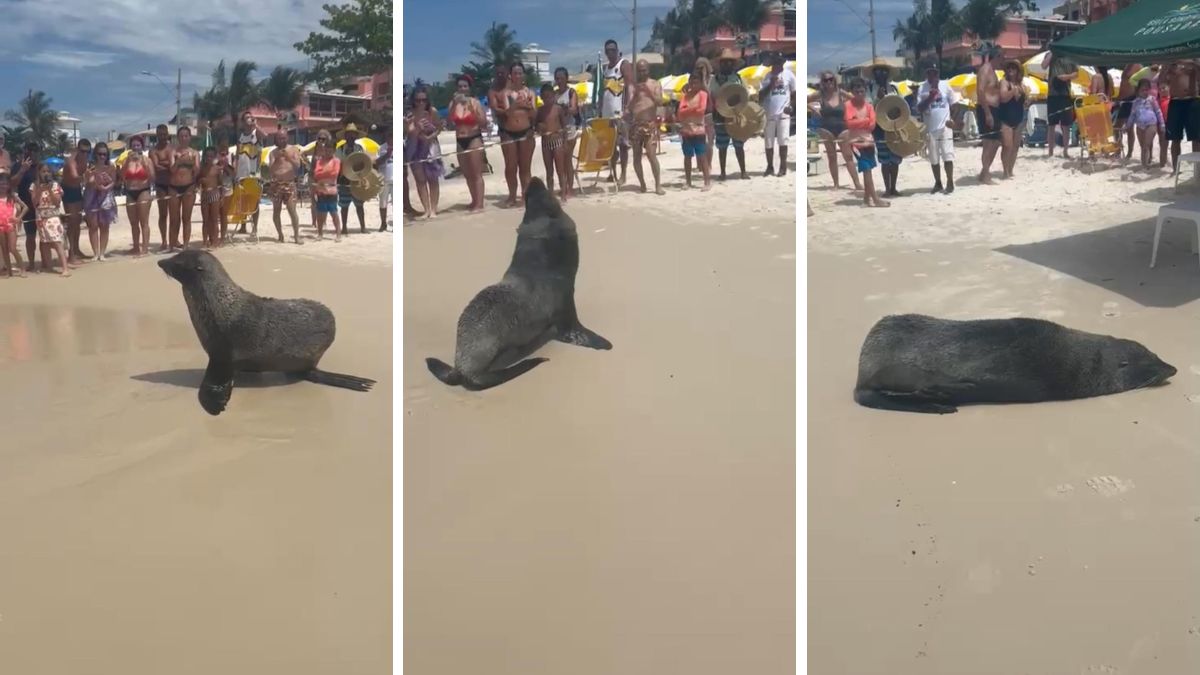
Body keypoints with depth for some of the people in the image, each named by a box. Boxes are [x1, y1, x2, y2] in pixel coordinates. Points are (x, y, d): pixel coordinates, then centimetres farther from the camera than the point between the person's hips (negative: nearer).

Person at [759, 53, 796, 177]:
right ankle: (770, 167, 17)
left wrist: (792, 106, -8)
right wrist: (771, 85, -14)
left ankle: (783, 167, 2)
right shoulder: (768, 77, 3)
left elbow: (795, 92, 5)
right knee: (769, 143, 6)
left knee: (782, 141, -6)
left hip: (783, 113, -2)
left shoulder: (788, 75, -1)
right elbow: (760, 96, -1)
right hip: (769, 114, 2)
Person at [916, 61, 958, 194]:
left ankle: (950, 182, 1)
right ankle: (938, 183, 20)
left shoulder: (945, 86, 0)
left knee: (947, 155, -5)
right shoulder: (922, 88, -2)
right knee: (934, 158, 9)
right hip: (930, 128, 1)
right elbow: (919, 108, -6)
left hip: (945, 127, -1)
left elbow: (954, 104, 5)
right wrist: (929, 98, -20)